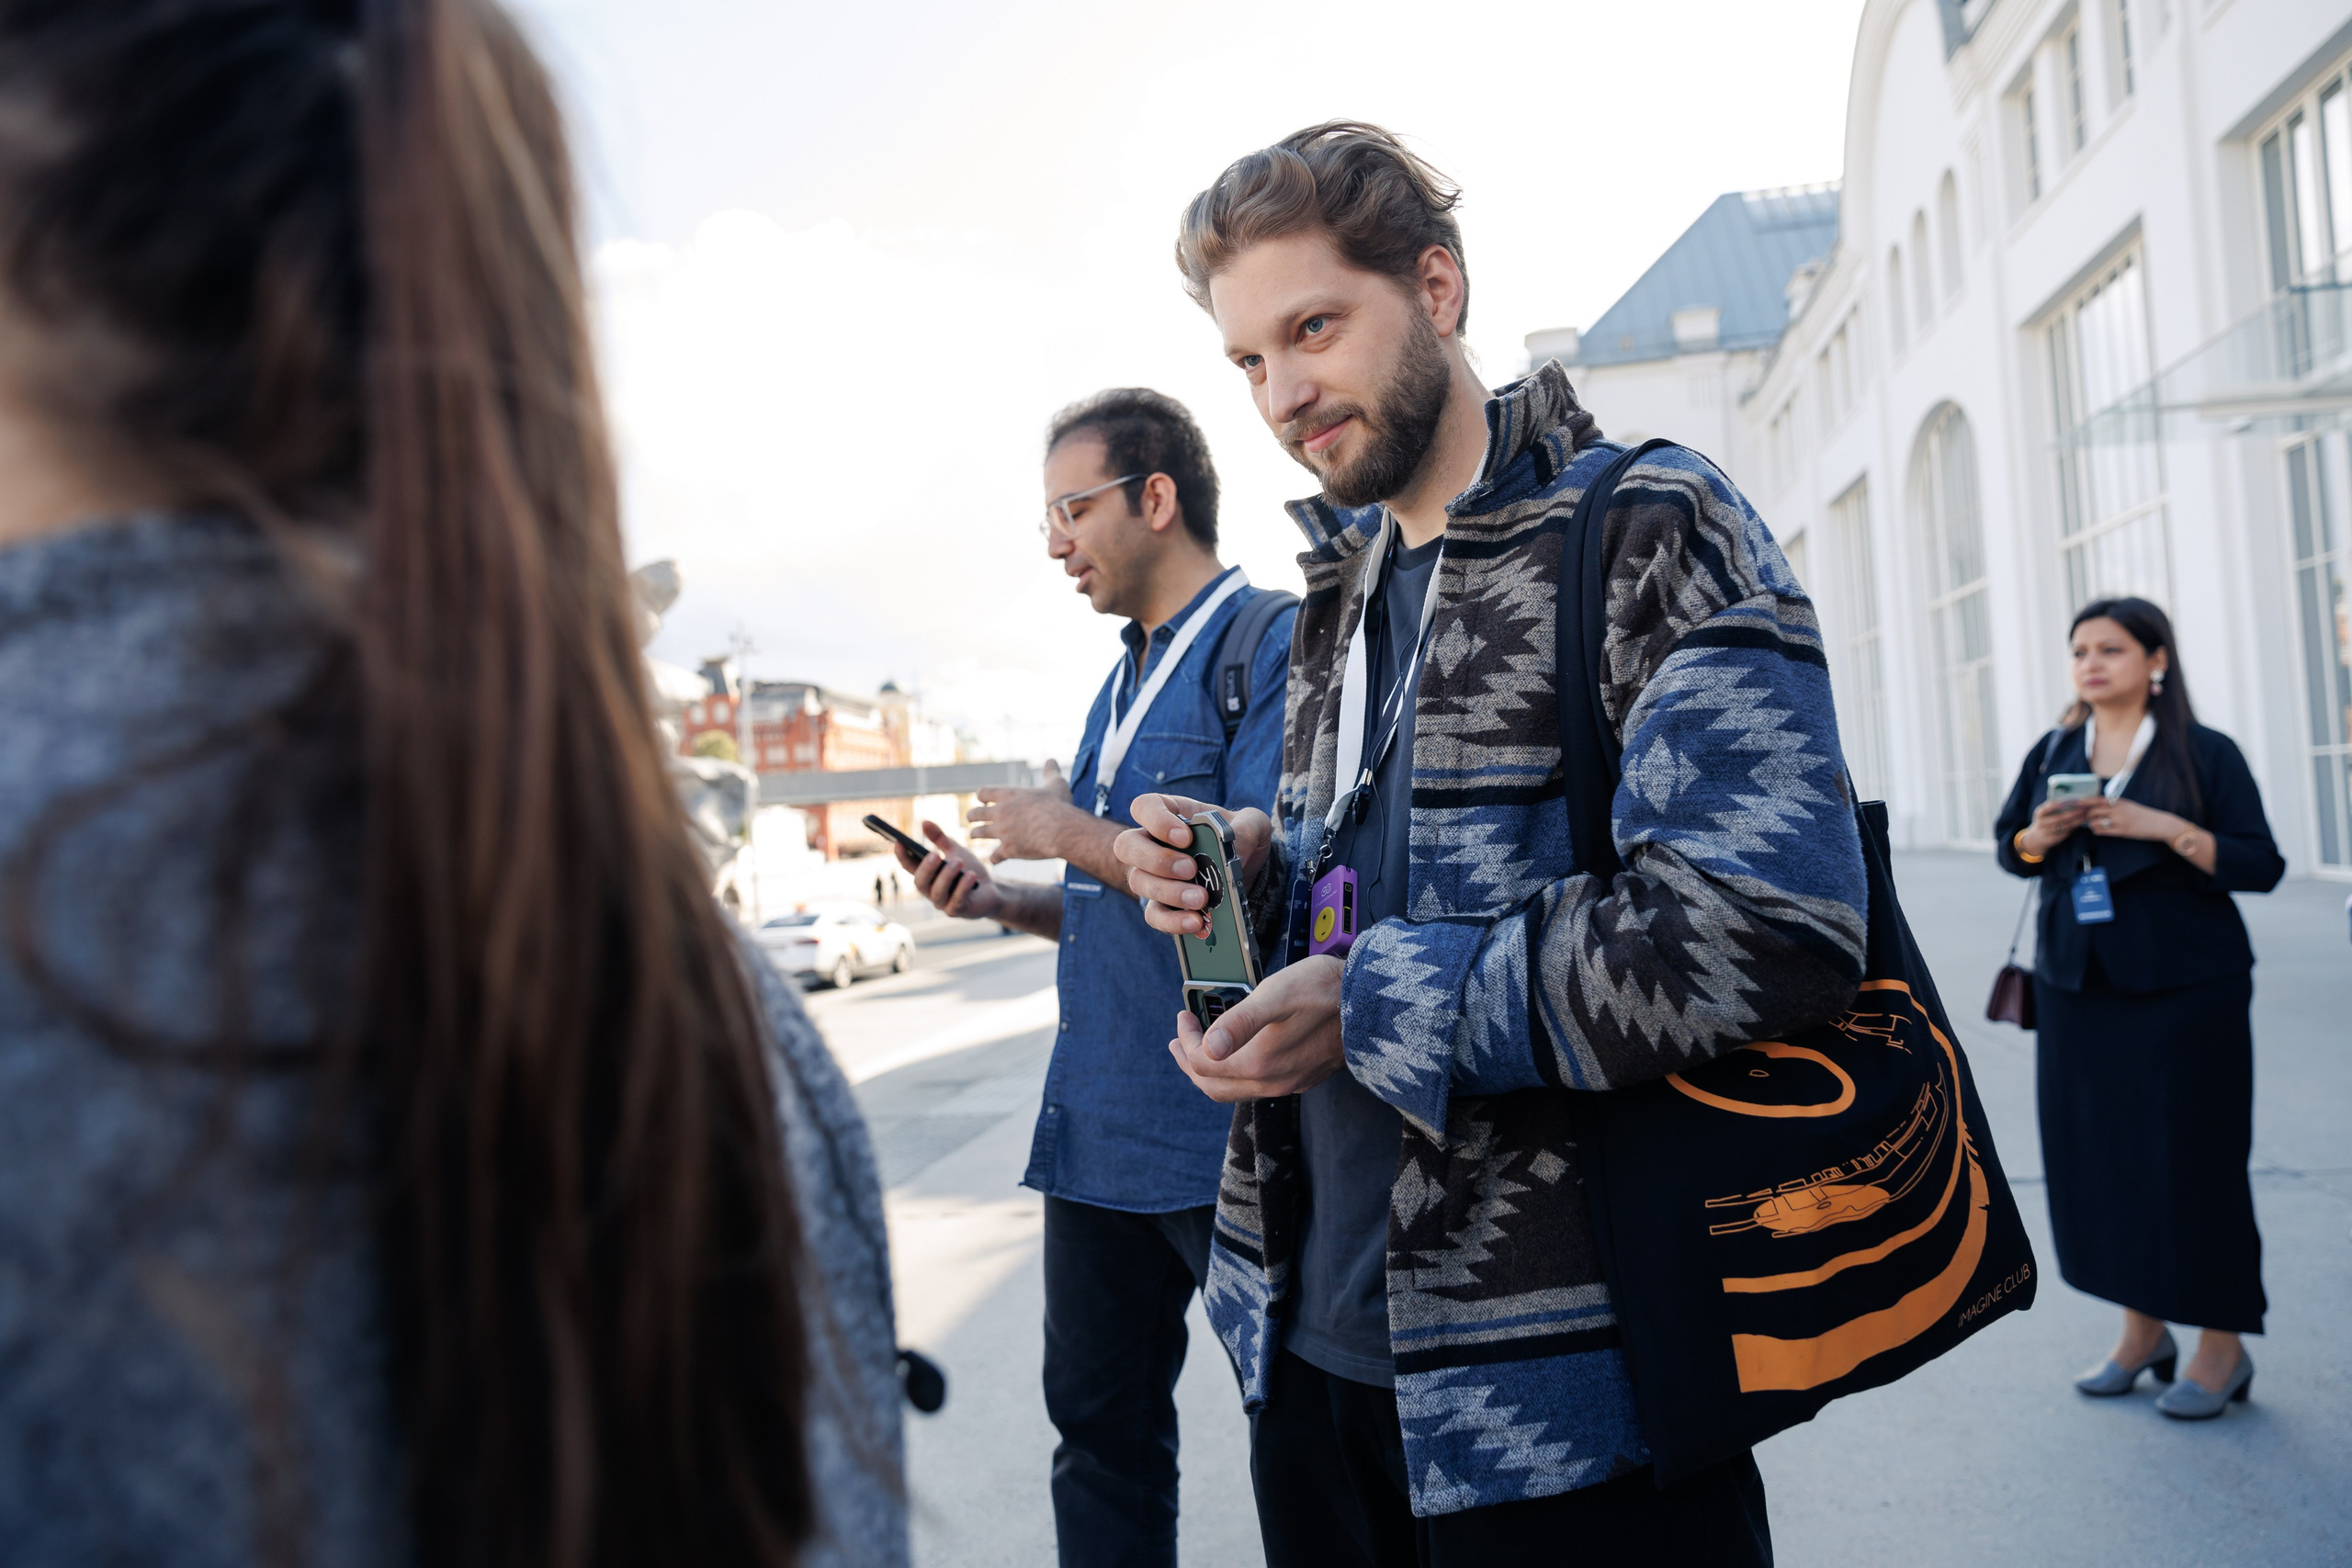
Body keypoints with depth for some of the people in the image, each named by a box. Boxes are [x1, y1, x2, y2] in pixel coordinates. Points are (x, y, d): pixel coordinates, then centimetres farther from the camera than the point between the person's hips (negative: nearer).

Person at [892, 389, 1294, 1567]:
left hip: (1224, 1128, -8)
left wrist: (1076, 834, -14)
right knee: (1100, 1421, 17)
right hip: (1098, 1121, 9)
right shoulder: (1124, 681, 17)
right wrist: (1006, 902, 6)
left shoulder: (1271, 643, -10)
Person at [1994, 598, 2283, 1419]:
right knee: (2095, 1156, 7)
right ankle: (2142, 1329, 23)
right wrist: (2038, 836, -8)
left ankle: (2222, 1346, 16)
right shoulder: (2052, 753, 9)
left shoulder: (2206, 754, -4)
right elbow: (2008, 846, 14)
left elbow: (2262, 866, -8)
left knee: (2192, 1158, 0)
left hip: (2184, 990, -4)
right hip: (2076, 988, 5)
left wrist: (2167, 828, -20)